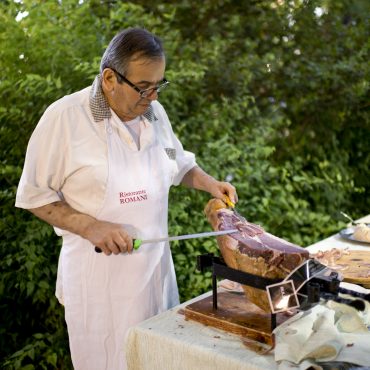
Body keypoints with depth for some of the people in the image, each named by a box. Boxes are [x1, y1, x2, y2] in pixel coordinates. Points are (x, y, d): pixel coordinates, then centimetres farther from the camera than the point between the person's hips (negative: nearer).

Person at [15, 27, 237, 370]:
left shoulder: (154, 111, 4)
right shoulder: (64, 116, -14)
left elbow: (179, 164, 20)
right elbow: (34, 195, -9)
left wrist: (210, 184, 2)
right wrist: (91, 227, -20)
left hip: (156, 263, 5)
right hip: (99, 269, -5)